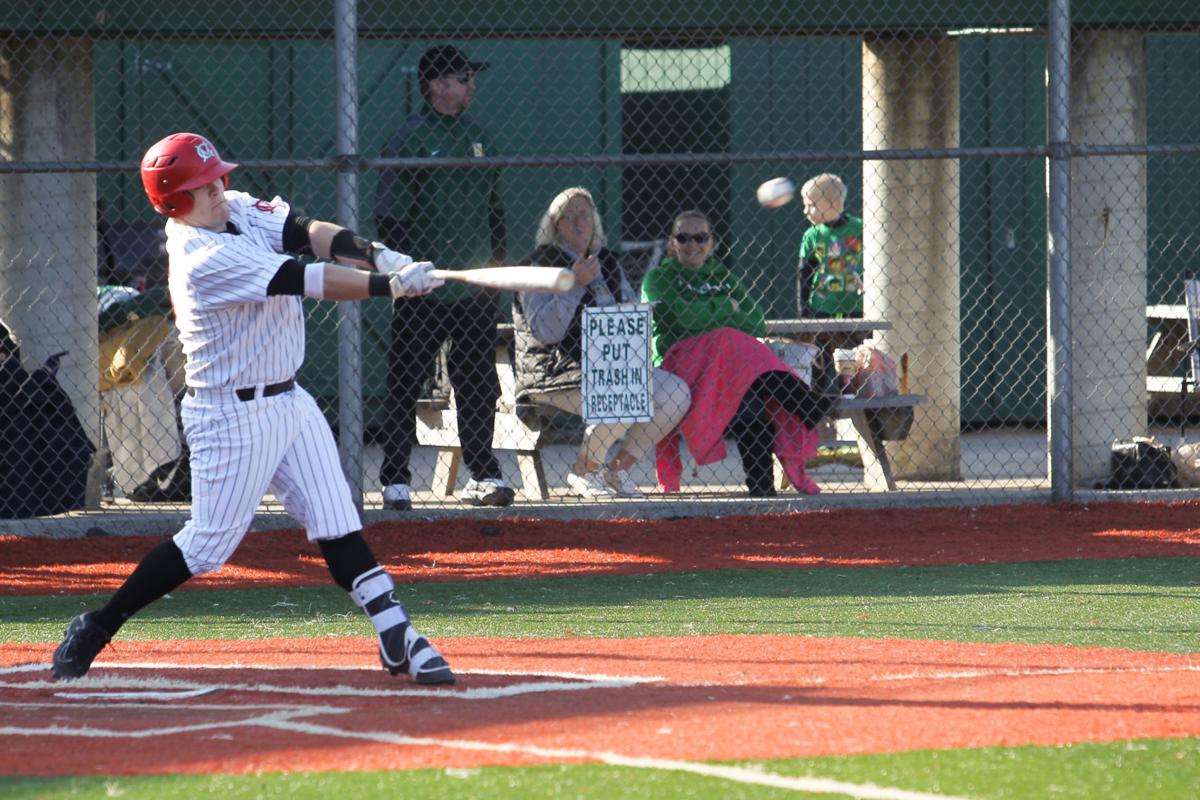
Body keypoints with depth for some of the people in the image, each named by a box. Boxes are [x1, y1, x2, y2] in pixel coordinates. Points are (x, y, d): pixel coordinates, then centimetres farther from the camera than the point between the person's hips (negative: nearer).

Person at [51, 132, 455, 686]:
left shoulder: (238, 210, 3)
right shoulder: (206, 260, -24)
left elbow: (307, 232, -6)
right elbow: (309, 282, -29)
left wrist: (375, 255, -21)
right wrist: (388, 285, -30)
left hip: (287, 401, 8)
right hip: (234, 417, -8)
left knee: (337, 524, 4)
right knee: (208, 542, -3)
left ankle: (396, 638, 3)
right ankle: (95, 629, 10)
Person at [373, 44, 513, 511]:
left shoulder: (476, 137, 14)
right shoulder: (410, 138, -6)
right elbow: (389, 213, -8)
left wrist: (496, 258, 13)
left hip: (477, 289, 6)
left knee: (479, 385, 9)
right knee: (405, 385, -3)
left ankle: (483, 475, 17)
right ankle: (396, 480, 0)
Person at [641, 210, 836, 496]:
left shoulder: (725, 279, 26)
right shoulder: (659, 278, 13)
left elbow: (757, 324, 12)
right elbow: (681, 315, -8)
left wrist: (710, 316, -1)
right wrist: (727, 308, 5)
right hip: (678, 363, -4)